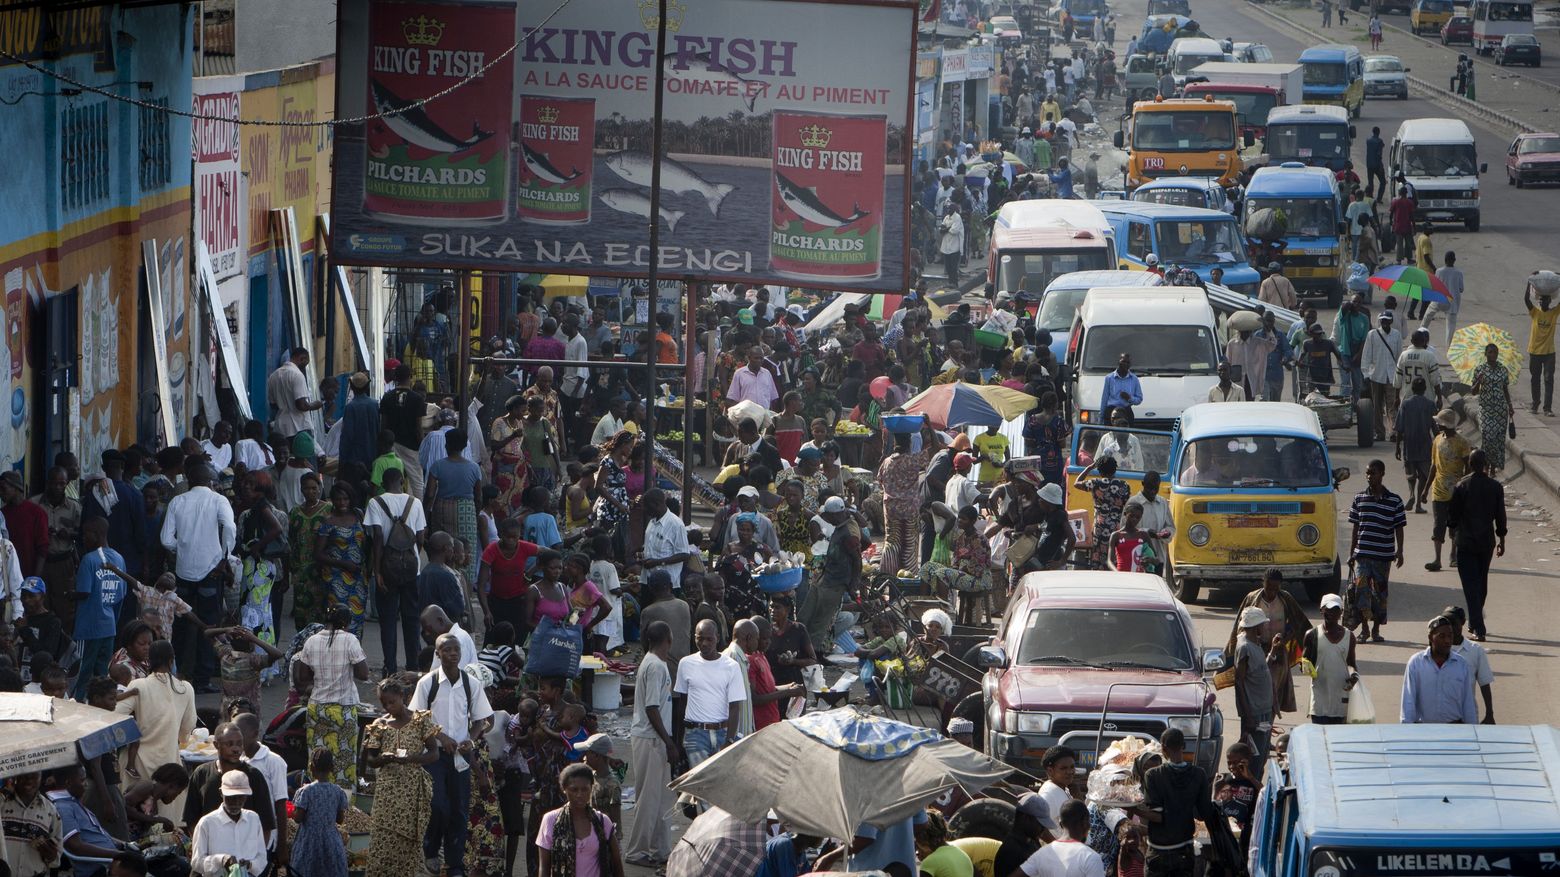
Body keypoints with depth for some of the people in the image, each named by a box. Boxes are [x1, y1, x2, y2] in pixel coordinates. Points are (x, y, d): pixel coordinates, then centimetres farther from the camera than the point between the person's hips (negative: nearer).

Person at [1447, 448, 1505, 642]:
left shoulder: (1461, 486, -10)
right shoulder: (1495, 487, -4)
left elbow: (1452, 512, -3)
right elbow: (1500, 515, 0)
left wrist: (1453, 528, 18)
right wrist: (1501, 539, 12)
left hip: (1466, 541, -3)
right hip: (1487, 540, 3)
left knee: (1471, 585, -2)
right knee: (1481, 583, 19)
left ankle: (1478, 629, -10)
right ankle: (1475, 624, 32)